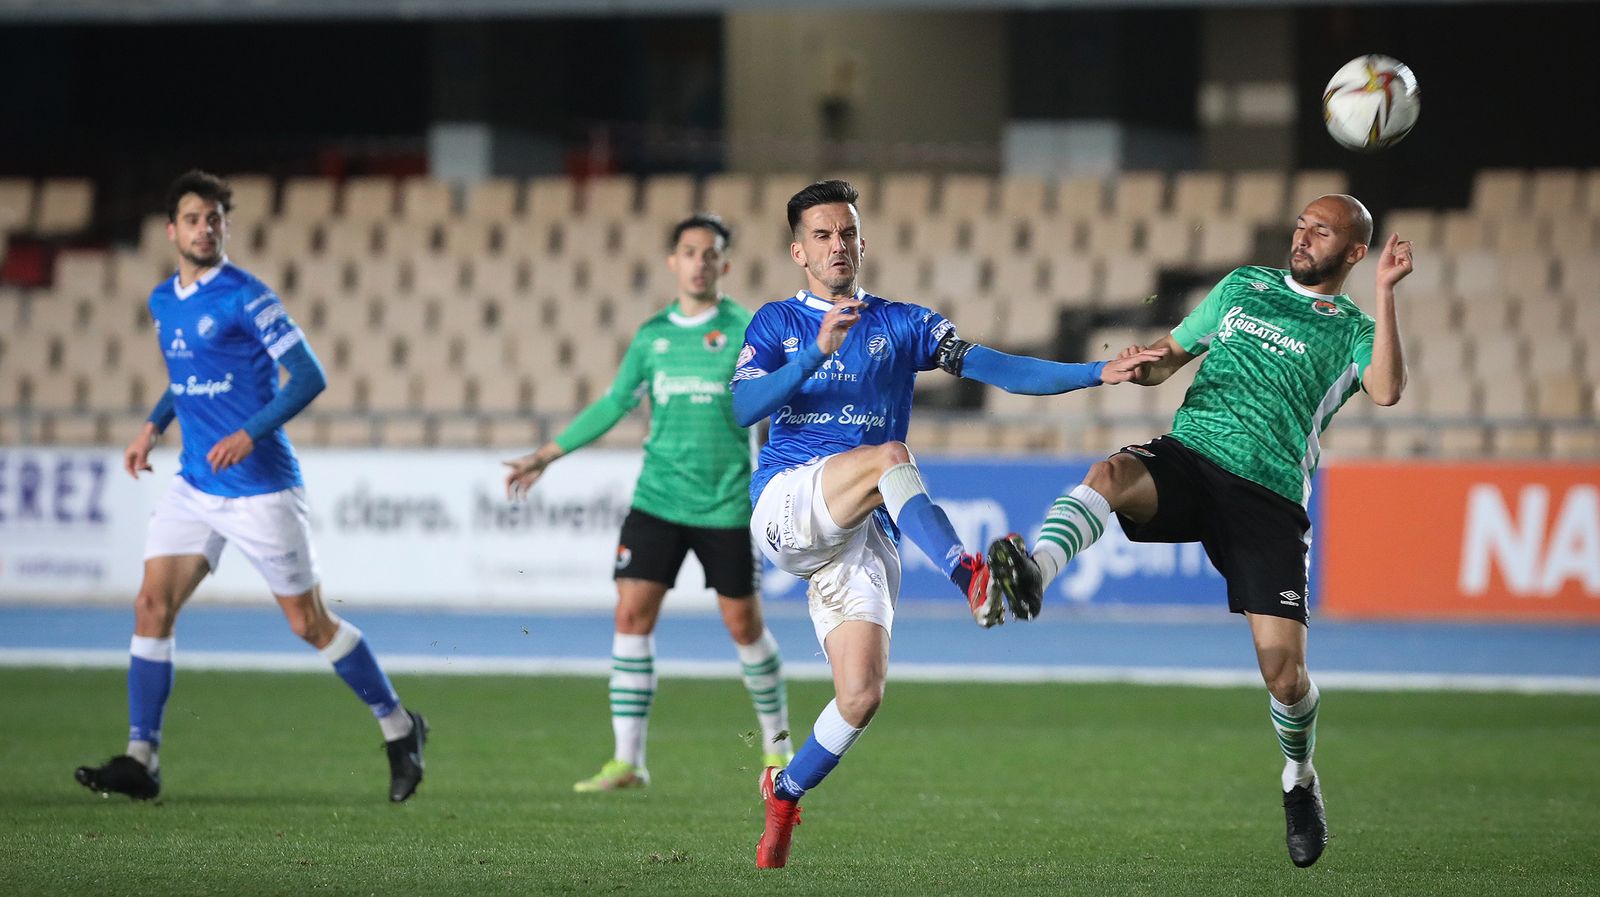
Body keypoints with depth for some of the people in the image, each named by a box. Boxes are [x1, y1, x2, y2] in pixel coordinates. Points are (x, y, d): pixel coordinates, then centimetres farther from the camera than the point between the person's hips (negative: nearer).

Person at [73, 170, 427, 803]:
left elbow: (309, 376, -16)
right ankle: (140, 761, -3)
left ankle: (399, 727, 19)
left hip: (259, 487, -6)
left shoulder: (245, 297, -13)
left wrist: (250, 433, -26)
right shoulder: (163, 302, 10)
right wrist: (154, 425, 13)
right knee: (152, 606, -6)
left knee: (309, 623, 1)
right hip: (194, 485, 6)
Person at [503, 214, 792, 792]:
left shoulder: (746, 330, -4)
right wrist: (546, 456, 17)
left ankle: (777, 745, 26)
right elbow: (614, 404, 16)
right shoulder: (652, 336, 7)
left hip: (726, 505, -3)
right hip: (657, 500, 3)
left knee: (744, 625, 4)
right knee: (631, 615, -7)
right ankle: (627, 761, -2)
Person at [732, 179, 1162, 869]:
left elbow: (997, 368, 4)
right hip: (784, 503, -3)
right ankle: (970, 578, -51)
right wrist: (816, 352, -18)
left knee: (861, 697, -11)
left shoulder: (901, 324, 16)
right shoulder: (776, 323, 12)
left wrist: (1098, 373, -9)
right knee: (892, 455, -33)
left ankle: (784, 793, 13)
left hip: (865, 533, 3)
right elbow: (741, 410, -6)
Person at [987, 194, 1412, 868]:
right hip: (1186, 458, 2)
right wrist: (1137, 365, 3)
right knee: (1111, 474, -35)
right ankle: (1034, 572, -59)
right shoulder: (1243, 286, 23)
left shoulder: (1351, 329, 12)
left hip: (1269, 498, -2)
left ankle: (1299, 778, 19)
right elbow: (1165, 359, 27)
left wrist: (1385, 294, -14)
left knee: (1282, 666, -10)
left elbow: (1386, 391, -10)